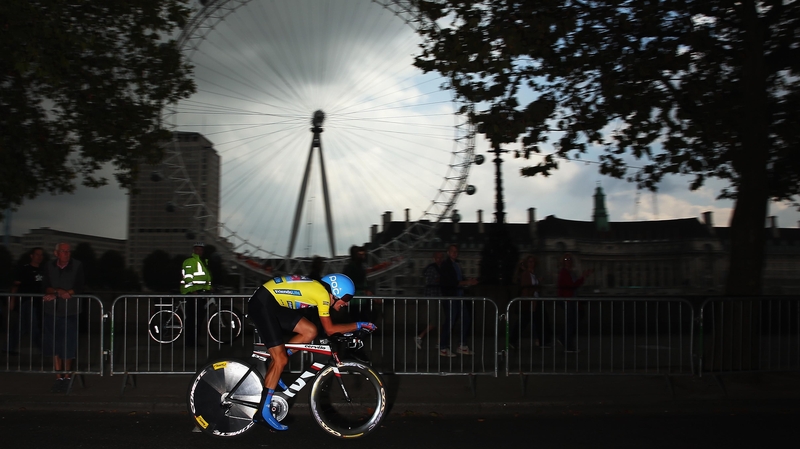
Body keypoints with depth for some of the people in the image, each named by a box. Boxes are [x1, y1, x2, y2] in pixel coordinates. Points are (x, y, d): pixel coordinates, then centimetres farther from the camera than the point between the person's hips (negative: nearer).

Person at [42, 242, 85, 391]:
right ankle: (58, 377, 14)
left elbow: (79, 288, -9)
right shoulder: (49, 266, 5)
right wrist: (58, 291, -19)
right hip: (52, 311, 2)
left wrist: (54, 294, -14)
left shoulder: (77, 266, -2)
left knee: (68, 347, 1)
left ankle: (66, 376, 17)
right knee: (54, 346, 5)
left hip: (70, 312, -2)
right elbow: (45, 287, 0)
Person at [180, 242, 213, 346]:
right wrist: (193, 290, -21)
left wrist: (208, 289, 20)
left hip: (201, 292, 9)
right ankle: (189, 341, -5)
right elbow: (188, 277, -15)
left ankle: (195, 340, 15)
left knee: (200, 316, 9)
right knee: (191, 318, -8)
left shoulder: (204, 261, 22)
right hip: (191, 293, -9)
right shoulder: (189, 261, -7)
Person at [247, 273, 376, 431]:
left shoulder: (318, 289, 14)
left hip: (273, 304, 9)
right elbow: (329, 329, -8)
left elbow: (327, 327, 23)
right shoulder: (323, 294, -12)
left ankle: (273, 370, 9)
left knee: (310, 331, 2)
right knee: (281, 359, -9)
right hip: (262, 303, -9)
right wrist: (359, 325, -2)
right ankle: (263, 412, -5)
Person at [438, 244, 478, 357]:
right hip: (450, 297, -9)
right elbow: (448, 282, -19)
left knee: (466, 319, 9)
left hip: (459, 297, 9)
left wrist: (468, 281, -1)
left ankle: (462, 346, 18)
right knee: (449, 322, -6)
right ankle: (443, 348, 2)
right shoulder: (445, 265, -9)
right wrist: (465, 283, -20)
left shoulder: (457, 264, 16)